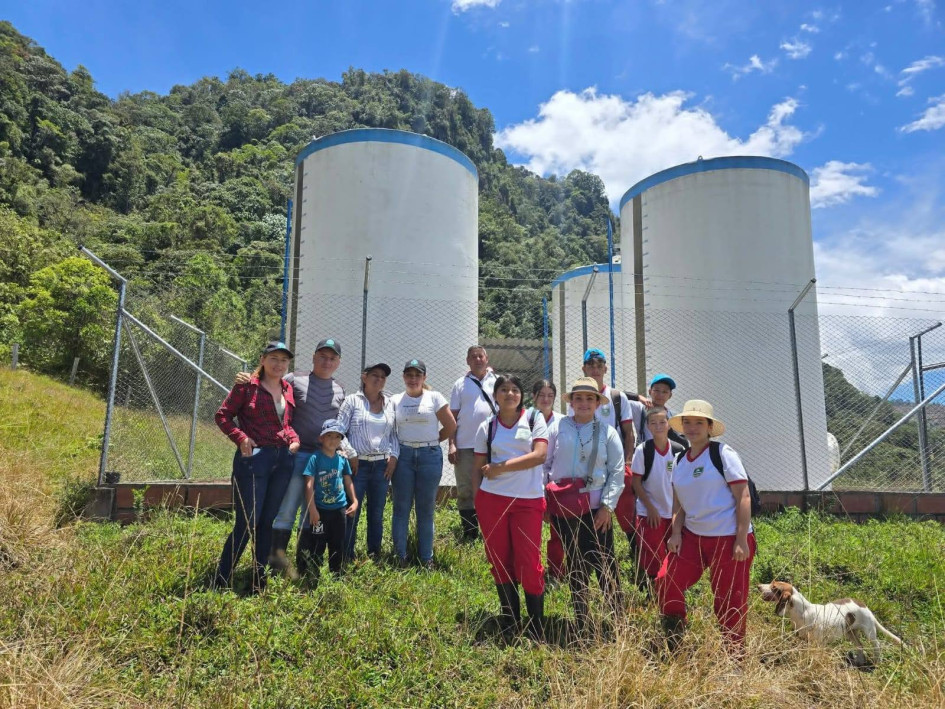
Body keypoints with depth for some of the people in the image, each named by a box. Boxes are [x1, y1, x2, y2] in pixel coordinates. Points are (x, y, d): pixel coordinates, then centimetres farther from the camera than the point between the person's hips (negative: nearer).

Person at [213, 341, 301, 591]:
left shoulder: (288, 390, 11)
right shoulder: (247, 386, -5)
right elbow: (222, 415, -2)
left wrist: (293, 439, 5)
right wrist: (240, 438, -14)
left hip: (283, 459, 6)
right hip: (254, 458, -6)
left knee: (268, 521, 13)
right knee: (247, 522, -4)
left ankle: (259, 580, 25)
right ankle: (221, 580, 11)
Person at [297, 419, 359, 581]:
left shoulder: (342, 459, 4)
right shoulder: (315, 458, -10)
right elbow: (309, 484, -13)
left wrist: (354, 501, 8)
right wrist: (312, 509, -15)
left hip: (339, 509, 5)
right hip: (320, 510, -5)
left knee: (338, 545, 13)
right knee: (317, 546, 2)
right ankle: (313, 577, 14)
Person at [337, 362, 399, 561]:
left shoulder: (390, 403, 11)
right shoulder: (352, 401, 2)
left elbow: (394, 433, 15)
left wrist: (394, 456, 3)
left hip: (382, 465, 3)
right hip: (358, 463, -3)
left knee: (377, 513, 9)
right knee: (351, 512, -2)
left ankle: (374, 555, 20)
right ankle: (347, 556, 9)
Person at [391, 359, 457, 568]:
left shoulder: (434, 397, 1)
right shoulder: (396, 400, 6)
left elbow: (451, 426, 2)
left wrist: (430, 441, 5)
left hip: (430, 455, -1)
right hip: (403, 455, 1)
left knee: (426, 509, 6)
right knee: (401, 507, 4)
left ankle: (427, 559, 16)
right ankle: (400, 557, 13)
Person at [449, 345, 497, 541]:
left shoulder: (497, 382, 7)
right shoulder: (461, 384, 8)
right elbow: (452, 417, 7)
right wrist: (452, 444, -2)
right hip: (465, 445, 1)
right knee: (465, 490, 4)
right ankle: (469, 533, 14)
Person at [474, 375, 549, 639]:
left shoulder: (535, 420, 3)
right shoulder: (486, 427, 8)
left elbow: (540, 455, -11)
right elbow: (479, 468, 10)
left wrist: (501, 467, -11)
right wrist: (477, 502, 3)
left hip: (529, 500, -2)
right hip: (492, 500, 2)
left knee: (529, 563, -2)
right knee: (500, 561, 9)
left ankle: (537, 628, 11)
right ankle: (509, 622, 24)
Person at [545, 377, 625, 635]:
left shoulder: (607, 432, 2)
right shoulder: (558, 428, 3)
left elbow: (617, 471, 0)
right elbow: (544, 464, 6)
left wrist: (607, 505, -8)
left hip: (597, 508, -1)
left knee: (604, 564, 0)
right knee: (575, 564, 11)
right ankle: (581, 620, 24)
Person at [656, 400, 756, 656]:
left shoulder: (723, 454, -8)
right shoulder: (680, 460, 9)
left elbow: (743, 497, -11)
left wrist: (742, 541, -15)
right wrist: (676, 533, 1)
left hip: (727, 538, -6)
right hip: (691, 536, 6)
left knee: (729, 601, 2)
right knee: (665, 583, -2)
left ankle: (735, 656, 23)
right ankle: (674, 648, 18)